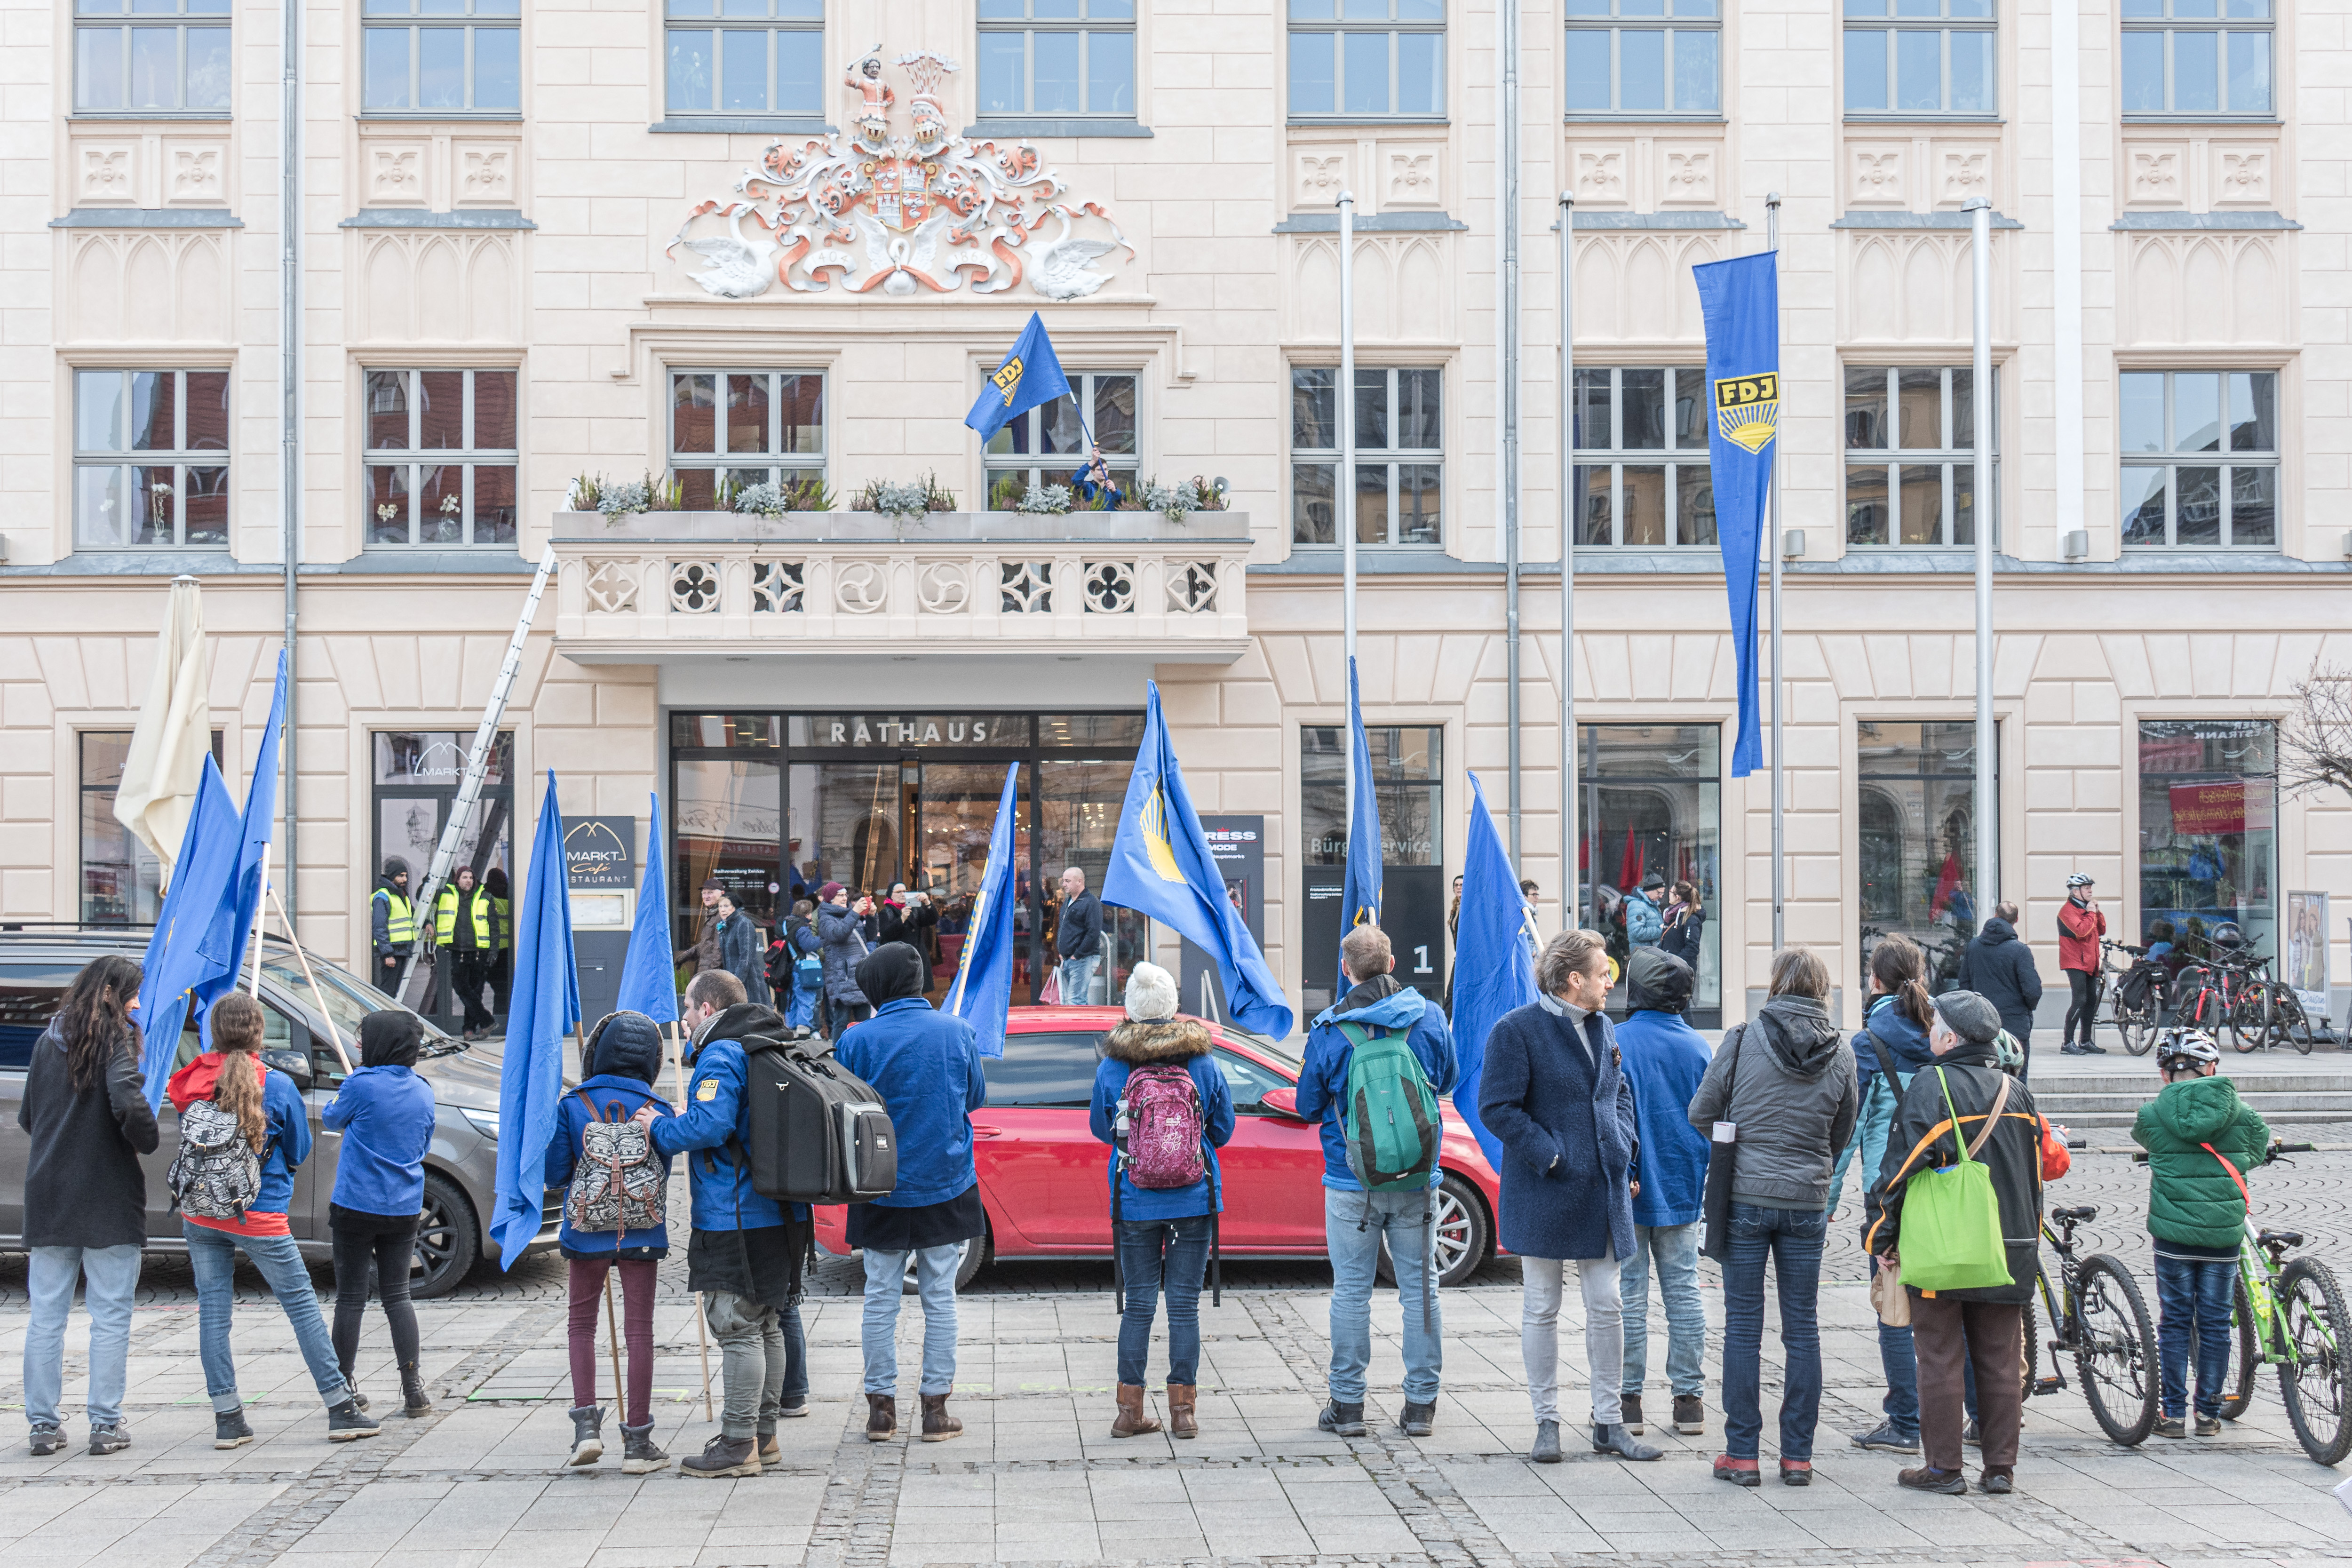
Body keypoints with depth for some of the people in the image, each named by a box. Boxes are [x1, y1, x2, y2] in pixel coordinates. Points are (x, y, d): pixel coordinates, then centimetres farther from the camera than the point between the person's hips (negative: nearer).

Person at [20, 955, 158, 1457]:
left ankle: (43, 1424, 12)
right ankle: (106, 1424, 4)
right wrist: (148, 1140, -8)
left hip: (48, 1196, 5)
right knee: (110, 1316, 3)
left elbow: (26, 1115, 15)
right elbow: (128, 1104, -24)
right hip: (107, 1198, -5)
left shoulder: (48, 1040, 9)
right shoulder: (114, 1039, -10)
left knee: (46, 1316, 9)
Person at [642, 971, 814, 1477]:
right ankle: (763, 1434, 22)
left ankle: (738, 1445, -4)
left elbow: (708, 1126, -27)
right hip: (779, 1215, 10)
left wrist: (659, 1129, -10)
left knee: (738, 1328, -6)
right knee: (766, 1324, 15)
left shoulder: (721, 1056, -14)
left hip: (735, 1221, -10)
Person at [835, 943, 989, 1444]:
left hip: (882, 1190, -1)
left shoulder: (858, 1040, -11)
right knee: (940, 1298, 8)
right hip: (947, 1185, 1)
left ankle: (881, 1407, 12)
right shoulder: (956, 1031, -5)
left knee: (881, 1299, 9)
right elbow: (976, 1096, 8)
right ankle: (936, 1408, 9)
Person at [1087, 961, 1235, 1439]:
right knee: (1185, 1304, 6)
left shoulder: (1111, 1068, -7)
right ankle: (1183, 1410, 8)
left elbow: (1101, 1129, 8)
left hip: (1134, 1202, 0)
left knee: (1138, 1304, 9)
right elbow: (1223, 1130, 6)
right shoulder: (1204, 1064, -6)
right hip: (1195, 1201, 0)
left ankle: (1131, 1409, 11)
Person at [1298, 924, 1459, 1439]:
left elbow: (1309, 1108, 0)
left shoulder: (1329, 1030, -10)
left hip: (1351, 1182, -2)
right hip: (1417, 1180, 2)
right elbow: (1449, 1080, 15)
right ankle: (1421, 1405, 12)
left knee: (1351, 1290, 6)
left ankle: (1347, 1405, 10)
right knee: (1420, 1288, 9)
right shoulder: (1429, 1018, -3)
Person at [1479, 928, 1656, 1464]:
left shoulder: (1603, 1028, 11)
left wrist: (1624, 1149, 7)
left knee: (1607, 1308, 7)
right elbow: (1497, 1108, -14)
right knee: (1541, 1310, 4)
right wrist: (1550, 1155, -17)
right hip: (1544, 1196, -6)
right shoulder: (1516, 1031, -11)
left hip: (1604, 1192, 6)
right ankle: (1547, 1422, 14)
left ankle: (1609, 1422, 16)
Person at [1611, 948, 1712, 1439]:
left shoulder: (1616, 1043, -12)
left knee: (1629, 1293, 3)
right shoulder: (1698, 1047, 2)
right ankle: (1689, 1400, 11)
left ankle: (1627, 1399, 6)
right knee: (1683, 1291, 9)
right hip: (1682, 1190, 3)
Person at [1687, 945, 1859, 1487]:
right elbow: (1841, 1134, 10)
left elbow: (1701, 1112, -3)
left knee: (1744, 1326, 4)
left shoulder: (1744, 1038, -8)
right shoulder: (1841, 1056, 0)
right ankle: (1797, 1455, 13)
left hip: (1745, 1198, -2)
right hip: (1807, 1202, 2)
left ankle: (1741, 1454, 7)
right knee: (1802, 1328, 10)